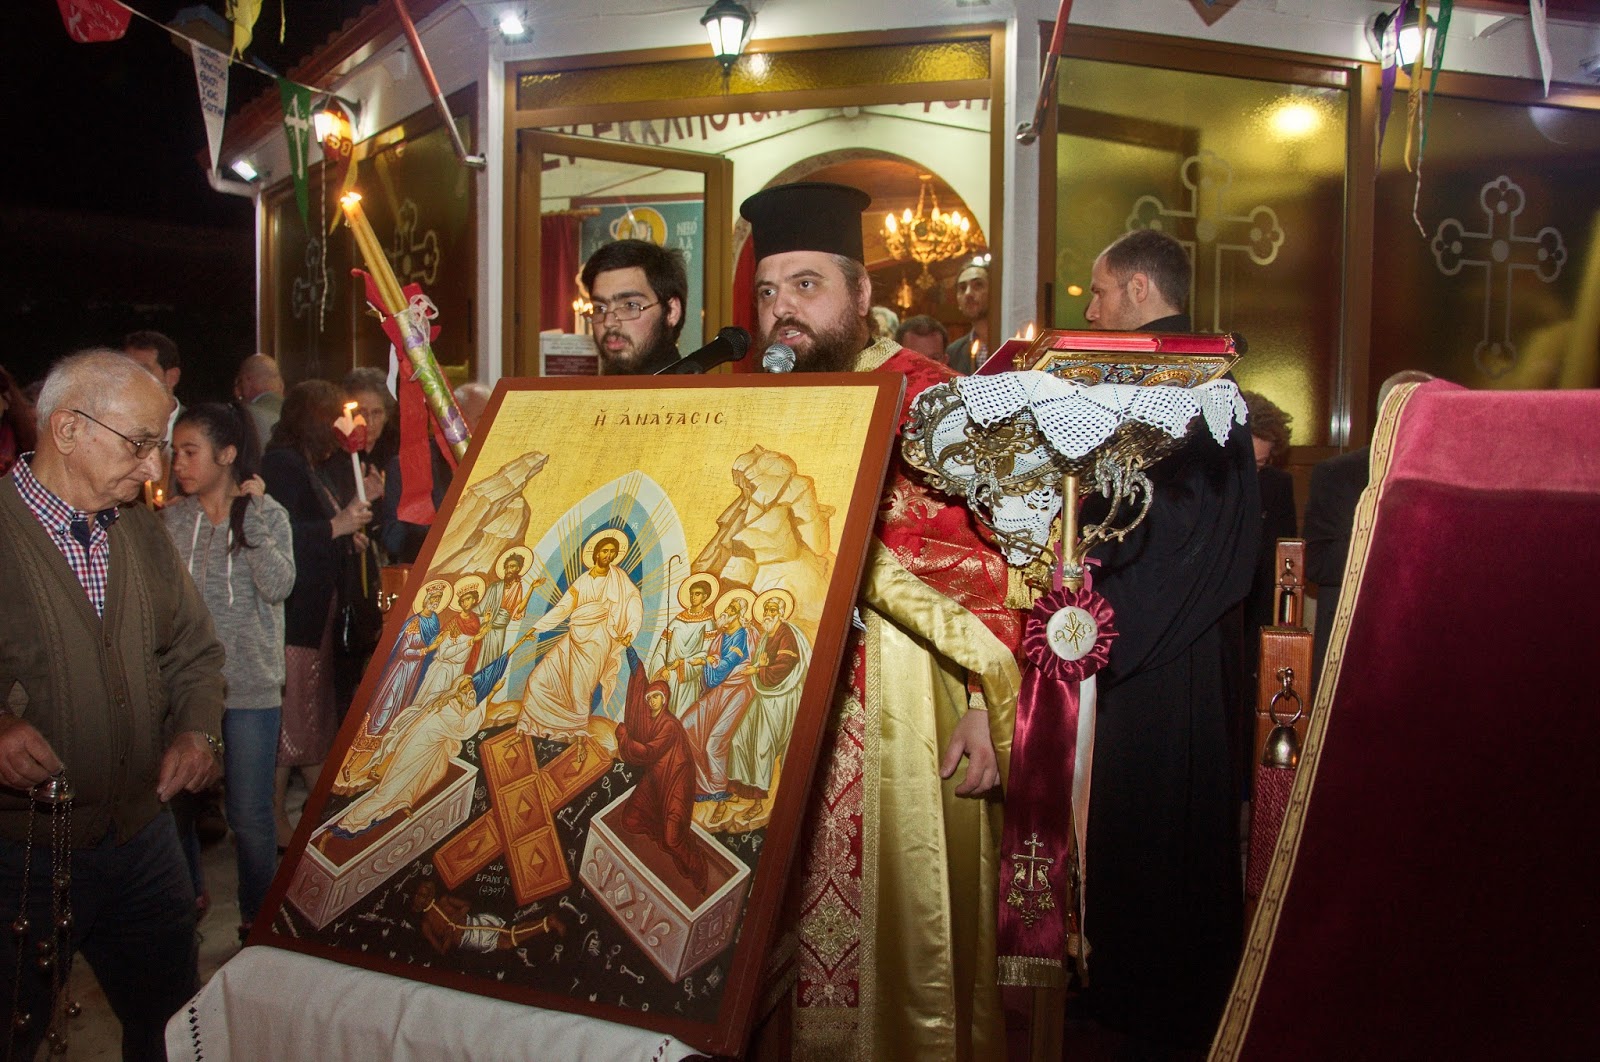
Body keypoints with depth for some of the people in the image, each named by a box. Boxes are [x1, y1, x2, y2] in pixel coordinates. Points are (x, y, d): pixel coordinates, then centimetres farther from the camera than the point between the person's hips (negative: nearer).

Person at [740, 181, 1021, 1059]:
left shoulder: (924, 399, -5)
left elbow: (981, 556, -10)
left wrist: (982, 702, -14)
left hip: (897, 714, -4)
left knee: (893, 919, 5)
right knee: (783, 919, 12)